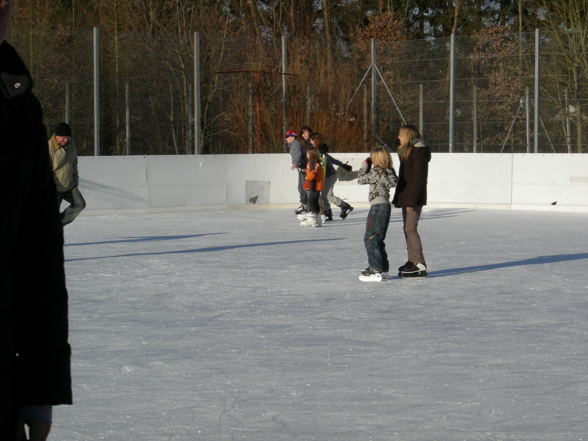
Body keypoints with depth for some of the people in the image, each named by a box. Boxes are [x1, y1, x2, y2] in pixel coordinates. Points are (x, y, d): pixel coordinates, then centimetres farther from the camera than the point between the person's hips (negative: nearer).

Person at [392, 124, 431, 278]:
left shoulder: (419, 152, -13)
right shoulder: (407, 151, 18)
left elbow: (419, 178, -19)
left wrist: (411, 199, -23)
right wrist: (399, 197, 19)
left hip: (414, 199, -10)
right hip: (406, 197, 10)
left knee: (410, 229, -13)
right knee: (407, 229, 11)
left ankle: (420, 265, -14)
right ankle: (412, 262, 16)